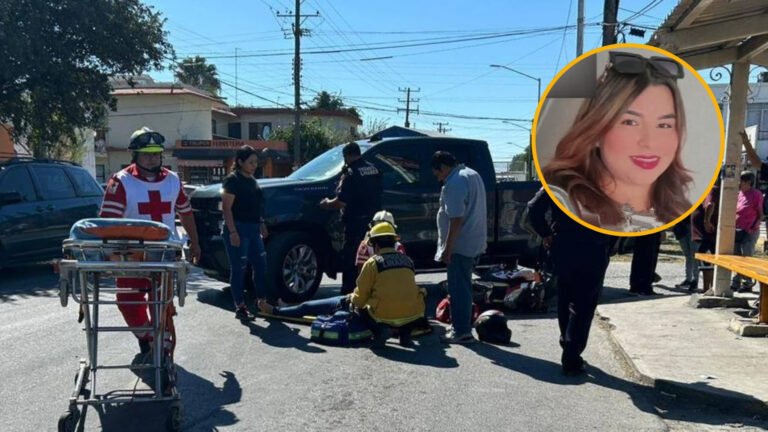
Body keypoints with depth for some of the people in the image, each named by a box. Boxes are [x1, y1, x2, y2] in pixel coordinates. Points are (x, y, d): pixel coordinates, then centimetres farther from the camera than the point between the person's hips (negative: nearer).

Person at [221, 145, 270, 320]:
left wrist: (261, 225, 18)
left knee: (260, 264, 11)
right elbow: (226, 208, -16)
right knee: (238, 268, -2)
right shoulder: (232, 180, -11)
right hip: (238, 229, -8)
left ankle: (262, 301, 21)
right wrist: (233, 232, -22)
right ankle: (240, 307, 4)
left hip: (253, 229, 9)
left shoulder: (252, 180, 14)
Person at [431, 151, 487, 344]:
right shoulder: (472, 174, 14)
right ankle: (460, 325, 27)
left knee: (458, 288, -3)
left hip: (460, 245, -10)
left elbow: (456, 219, -24)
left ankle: (462, 331, 1)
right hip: (475, 243, 10)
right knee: (463, 286, 18)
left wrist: (448, 248, -20)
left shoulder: (454, 183, -18)